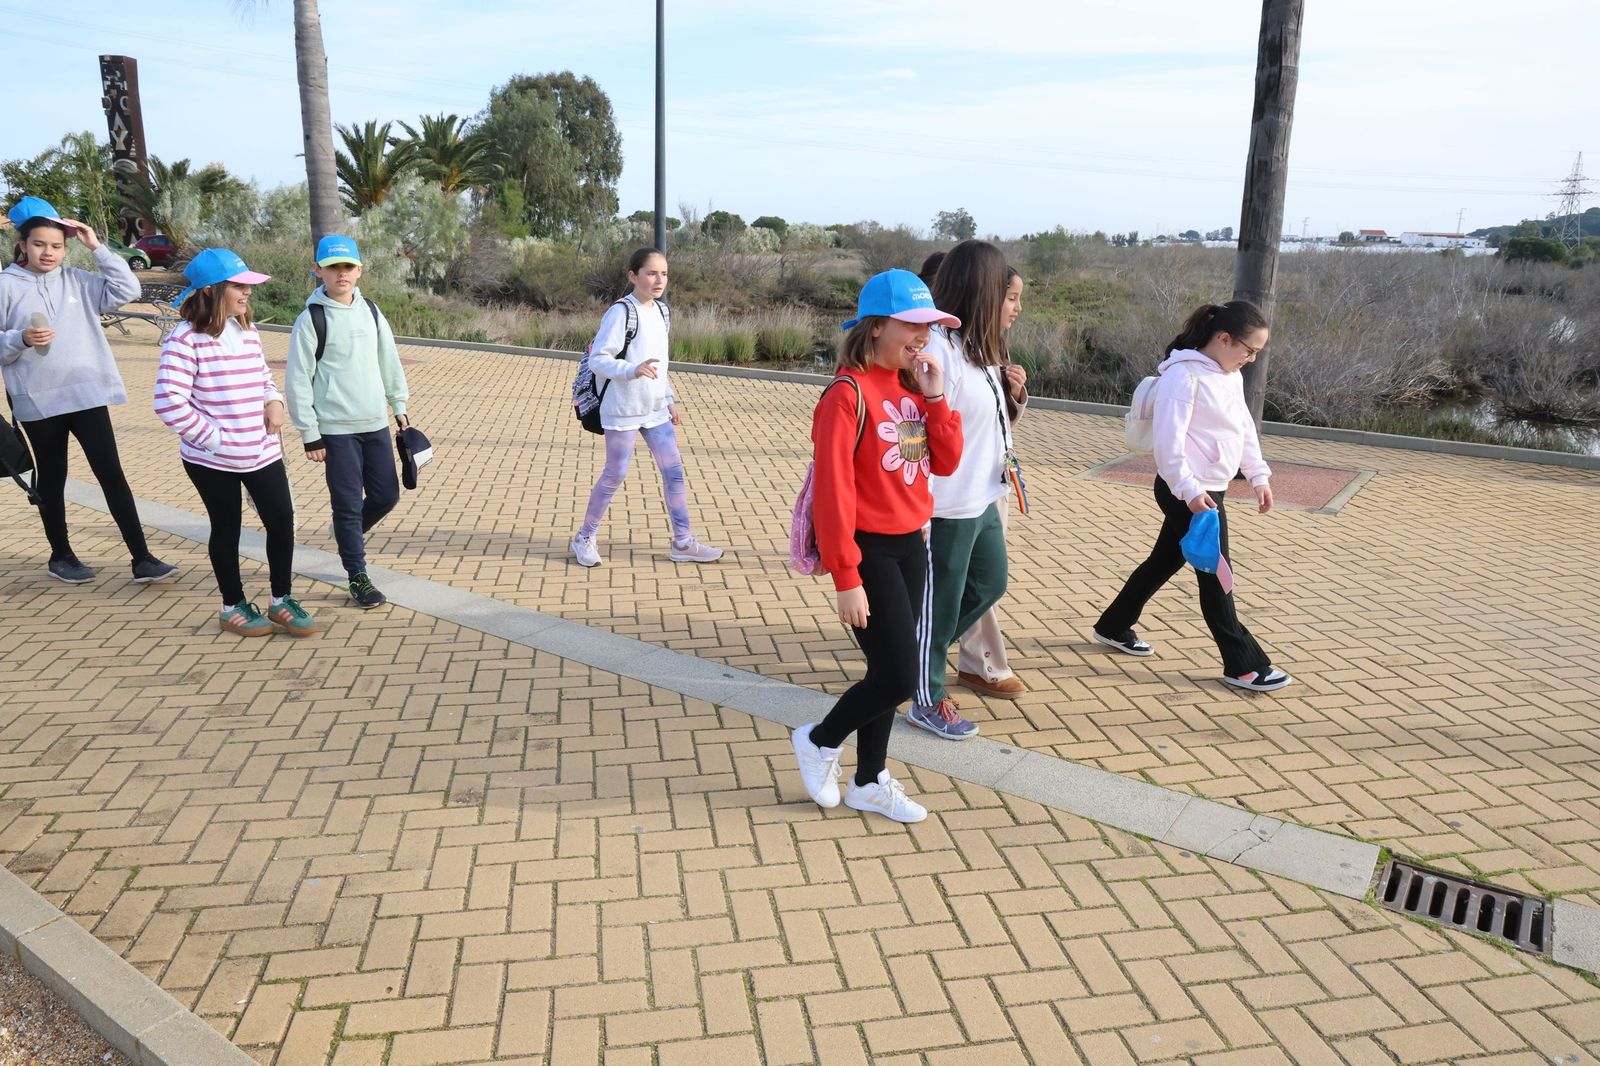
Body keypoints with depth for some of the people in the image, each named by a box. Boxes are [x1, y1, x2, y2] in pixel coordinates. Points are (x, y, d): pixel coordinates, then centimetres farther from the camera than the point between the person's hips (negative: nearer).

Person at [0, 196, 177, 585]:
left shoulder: (77, 280, 6)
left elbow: (127, 290, -2)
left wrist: (97, 248, -4)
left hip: (86, 394, 1)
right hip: (38, 401, -1)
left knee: (111, 473, -3)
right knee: (52, 478, 12)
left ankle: (142, 558, -3)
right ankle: (61, 556, 27)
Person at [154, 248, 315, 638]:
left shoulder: (248, 333, 7)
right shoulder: (186, 339, -14)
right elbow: (169, 402, -20)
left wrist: (274, 401, -2)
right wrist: (212, 438, -17)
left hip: (261, 452, 5)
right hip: (211, 459, -5)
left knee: (282, 520, 4)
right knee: (227, 528, 8)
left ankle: (281, 601, 20)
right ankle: (233, 607, 25)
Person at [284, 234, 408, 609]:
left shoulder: (371, 311, 7)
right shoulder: (311, 319, -8)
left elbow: (389, 360, 17)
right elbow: (297, 380, -8)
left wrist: (398, 404, 16)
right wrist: (309, 434, -8)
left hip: (376, 424, 5)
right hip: (337, 430, -5)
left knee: (387, 495, 10)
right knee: (348, 503, 1)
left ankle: (349, 533, 39)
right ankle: (357, 577, 14)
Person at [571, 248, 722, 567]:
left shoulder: (660, 310, 10)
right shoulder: (621, 312, -15)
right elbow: (597, 359, -19)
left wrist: (670, 400, 17)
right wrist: (632, 370, -35)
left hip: (655, 409, 7)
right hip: (623, 410, -7)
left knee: (674, 470, 4)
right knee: (615, 475, 3)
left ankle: (683, 542, 12)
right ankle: (585, 537, 21)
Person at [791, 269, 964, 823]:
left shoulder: (913, 388, 6)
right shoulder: (848, 394, -18)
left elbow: (947, 462, 7)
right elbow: (832, 491, -20)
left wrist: (934, 398, -6)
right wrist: (846, 578, -21)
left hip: (911, 545, 8)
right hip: (870, 549, -8)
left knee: (890, 671, 14)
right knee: (899, 675, -7)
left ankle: (869, 782, 30)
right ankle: (819, 741, 20)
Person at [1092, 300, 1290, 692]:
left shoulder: (1231, 376, 11)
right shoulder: (1185, 375, -18)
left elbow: (1245, 428, 20)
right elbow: (1169, 440, -23)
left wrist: (1258, 475, 15)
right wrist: (1189, 490, -26)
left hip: (1210, 490, 10)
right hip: (1187, 493, -10)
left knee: (1165, 561, 18)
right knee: (1215, 575, -1)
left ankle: (1114, 627, 34)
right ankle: (1244, 665, 9)